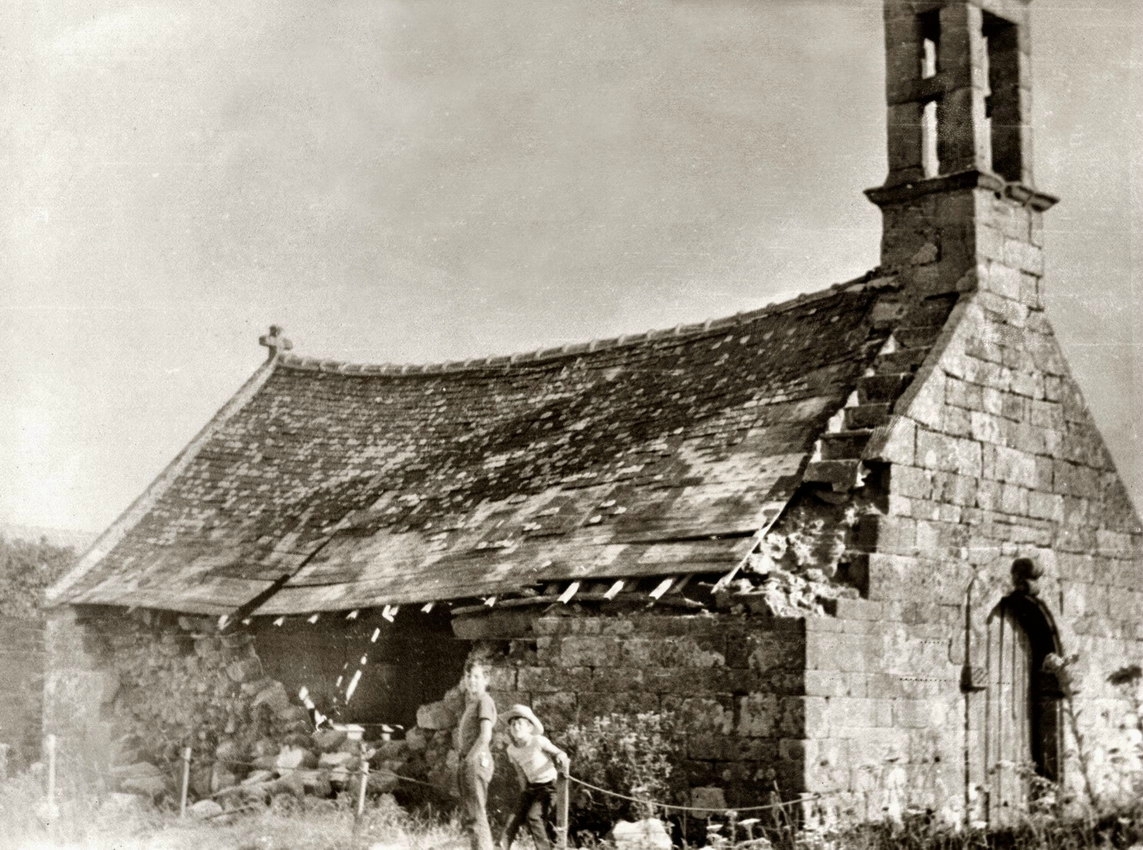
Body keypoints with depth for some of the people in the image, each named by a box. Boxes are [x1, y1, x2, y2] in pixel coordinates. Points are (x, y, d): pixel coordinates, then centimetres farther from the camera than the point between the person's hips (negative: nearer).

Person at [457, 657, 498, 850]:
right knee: (468, 819, 15)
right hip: (467, 763, 10)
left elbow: (485, 735, -19)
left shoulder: (484, 701, -9)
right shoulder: (470, 702, 19)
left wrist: (470, 759, -14)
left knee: (476, 817, -13)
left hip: (476, 762, -10)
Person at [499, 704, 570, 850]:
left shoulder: (538, 741, -15)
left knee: (533, 816, -19)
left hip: (549, 785, -6)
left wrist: (561, 758, -32)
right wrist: (524, 789, 10)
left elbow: (559, 753, -9)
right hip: (531, 787, 6)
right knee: (517, 817, -3)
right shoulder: (512, 749, 2)